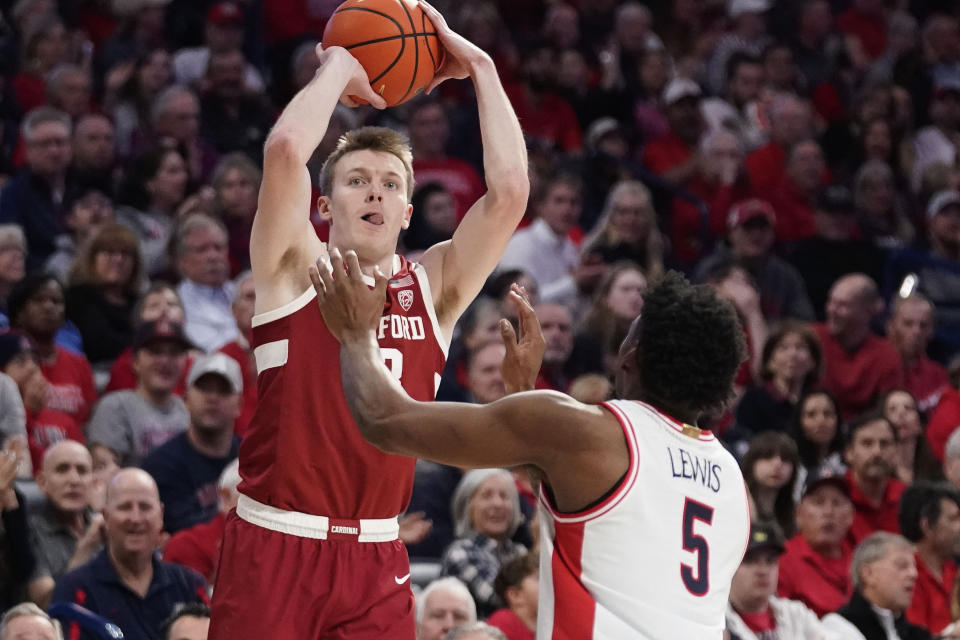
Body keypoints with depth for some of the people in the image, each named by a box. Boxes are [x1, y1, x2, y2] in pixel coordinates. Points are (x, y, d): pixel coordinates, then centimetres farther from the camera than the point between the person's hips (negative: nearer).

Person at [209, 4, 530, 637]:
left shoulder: (434, 287, 9)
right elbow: (286, 148, -16)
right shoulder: (296, 270, 1)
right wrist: (339, 67, 0)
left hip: (377, 560, 3)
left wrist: (478, 67, 3)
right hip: (275, 547, -3)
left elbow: (509, 188, -3)